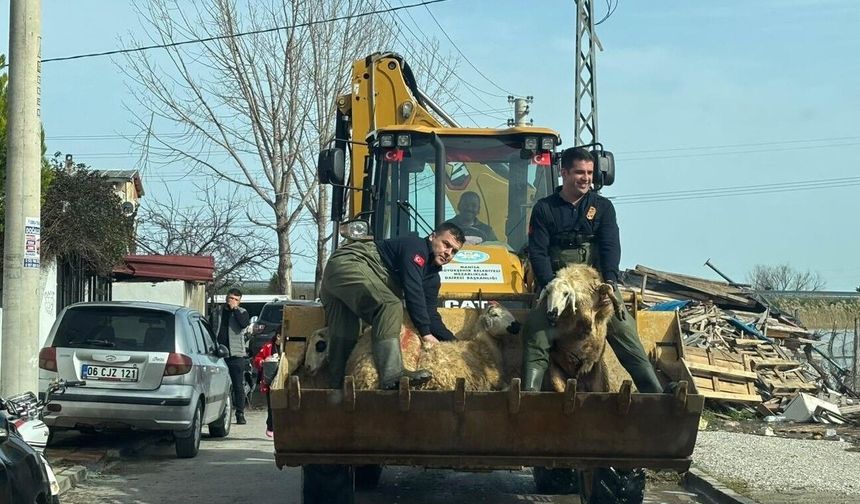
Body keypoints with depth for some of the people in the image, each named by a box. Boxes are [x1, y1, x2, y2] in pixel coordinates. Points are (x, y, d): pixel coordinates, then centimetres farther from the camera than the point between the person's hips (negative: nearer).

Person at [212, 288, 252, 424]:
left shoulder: (241, 312, 6)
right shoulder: (217, 313, 14)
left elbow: (245, 323, -17)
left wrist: (235, 308, -12)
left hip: (236, 354, -2)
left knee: (238, 386, 0)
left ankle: (240, 414, 4)